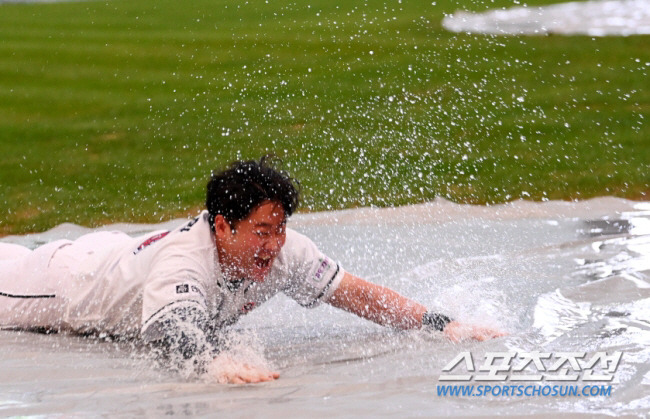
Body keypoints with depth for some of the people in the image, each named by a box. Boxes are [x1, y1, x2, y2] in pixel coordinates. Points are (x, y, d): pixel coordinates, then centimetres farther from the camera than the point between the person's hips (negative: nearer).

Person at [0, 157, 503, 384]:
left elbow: (353, 290, -23)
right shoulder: (183, 264, -47)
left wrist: (442, 325, -31)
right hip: (69, 281, -6)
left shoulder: (281, 249, -28)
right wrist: (216, 363, -87)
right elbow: (178, 335, -65)